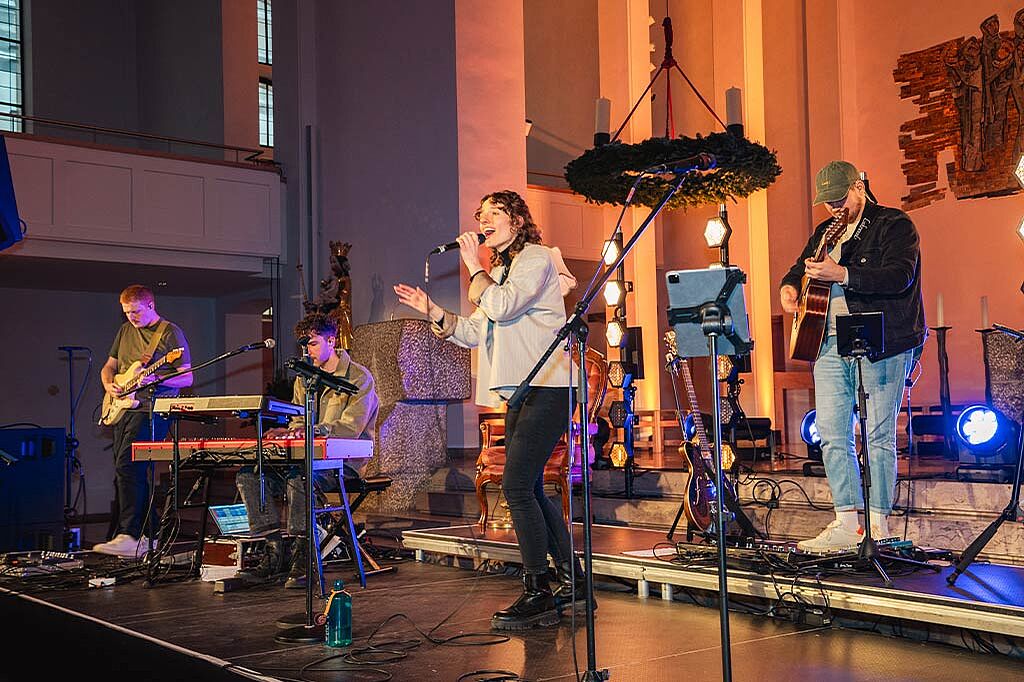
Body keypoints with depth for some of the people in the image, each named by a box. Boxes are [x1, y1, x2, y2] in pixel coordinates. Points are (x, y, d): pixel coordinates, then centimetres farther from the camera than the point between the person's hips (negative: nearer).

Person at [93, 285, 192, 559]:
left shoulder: (171, 333, -4)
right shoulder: (126, 331, 17)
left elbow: (187, 378, -7)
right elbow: (109, 366, 25)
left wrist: (155, 379, -21)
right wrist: (109, 385, 4)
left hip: (151, 410, -8)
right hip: (122, 409, 8)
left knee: (127, 467, -20)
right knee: (129, 474, 8)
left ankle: (129, 536, -21)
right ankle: (143, 535, 16)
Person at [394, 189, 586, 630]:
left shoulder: (536, 258, -3)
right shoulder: (500, 272, 24)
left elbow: (501, 306, -19)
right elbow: (475, 333, 18)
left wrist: (474, 268, -4)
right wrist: (432, 311, 6)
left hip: (545, 390, -10)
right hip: (520, 393, 10)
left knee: (517, 486, -15)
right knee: (528, 490, 11)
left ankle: (537, 595, -10)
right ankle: (571, 580, 20)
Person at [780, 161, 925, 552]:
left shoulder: (894, 226, -1)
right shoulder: (825, 233, 20)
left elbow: (900, 277, -17)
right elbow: (800, 268, 33)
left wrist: (842, 274, -26)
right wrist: (789, 286, 9)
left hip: (880, 344, -7)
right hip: (830, 344, 7)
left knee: (878, 435, -4)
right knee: (832, 436, 3)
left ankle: (878, 527, 2)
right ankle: (847, 524, 9)